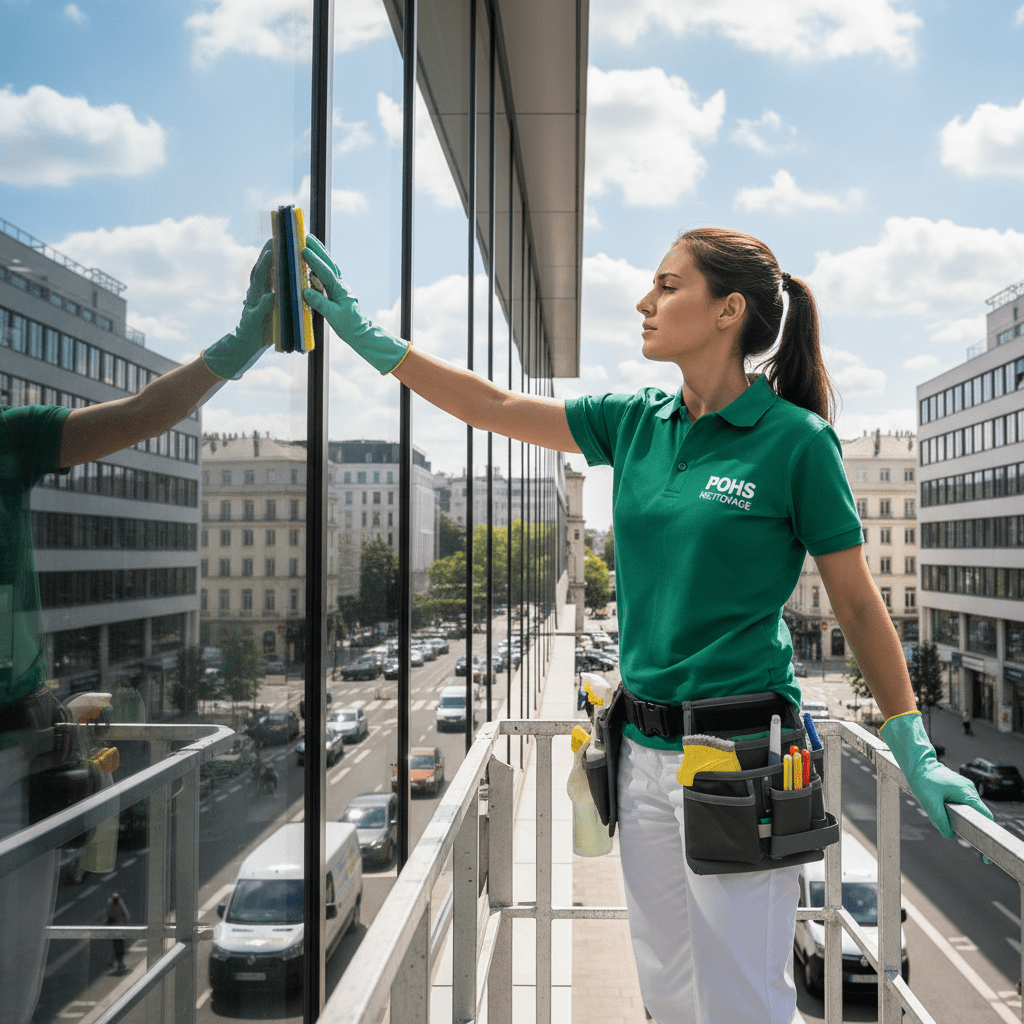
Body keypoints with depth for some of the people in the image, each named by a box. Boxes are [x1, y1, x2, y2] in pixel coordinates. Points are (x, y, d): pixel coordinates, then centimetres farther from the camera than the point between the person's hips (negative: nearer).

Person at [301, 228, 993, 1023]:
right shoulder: (637, 422, 5)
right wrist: (369, 337, 8)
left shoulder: (796, 439, -11)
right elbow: (498, 408, 9)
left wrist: (915, 753, -2)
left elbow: (858, 604, -5)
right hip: (645, 748, 6)